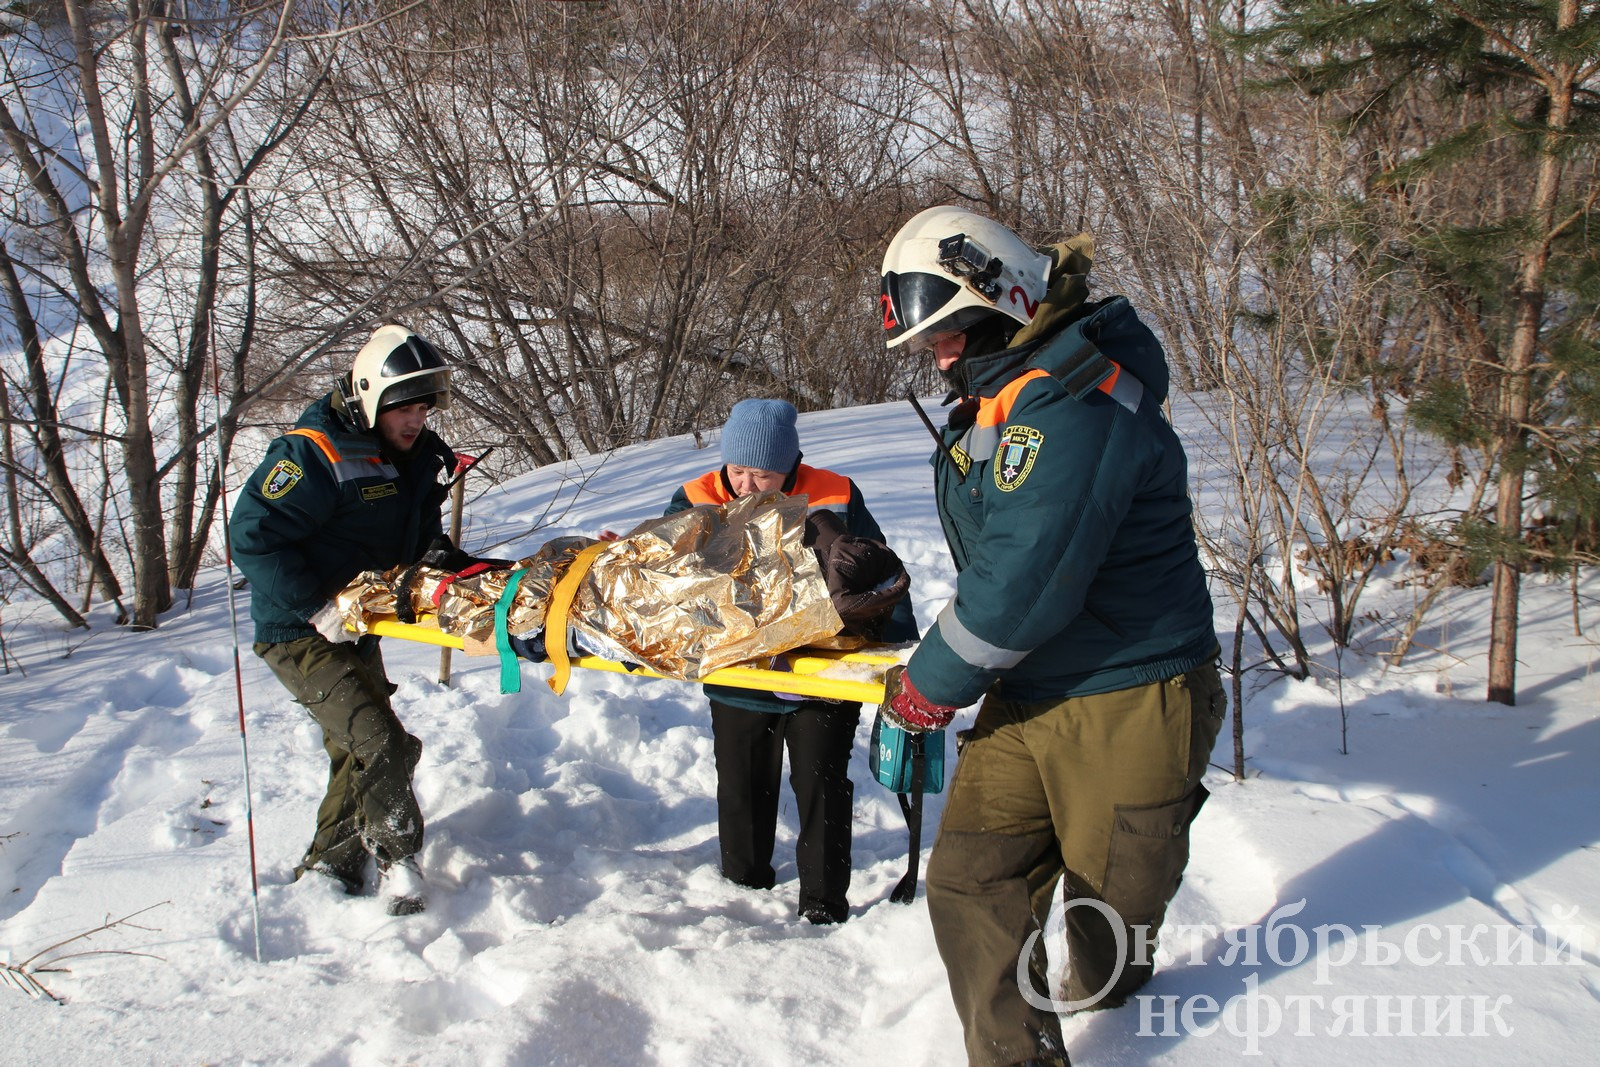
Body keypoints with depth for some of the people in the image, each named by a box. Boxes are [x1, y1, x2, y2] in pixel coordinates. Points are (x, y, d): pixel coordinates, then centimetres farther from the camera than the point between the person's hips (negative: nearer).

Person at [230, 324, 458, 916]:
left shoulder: (415, 456, 4)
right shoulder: (313, 456, -22)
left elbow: (422, 541, 17)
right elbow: (252, 536, -25)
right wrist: (318, 609, -27)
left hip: (356, 628, 9)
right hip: (300, 633, -9)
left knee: (358, 754, 16)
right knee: (380, 744, -16)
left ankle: (329, 869, 32)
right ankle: (398, 862, 2)